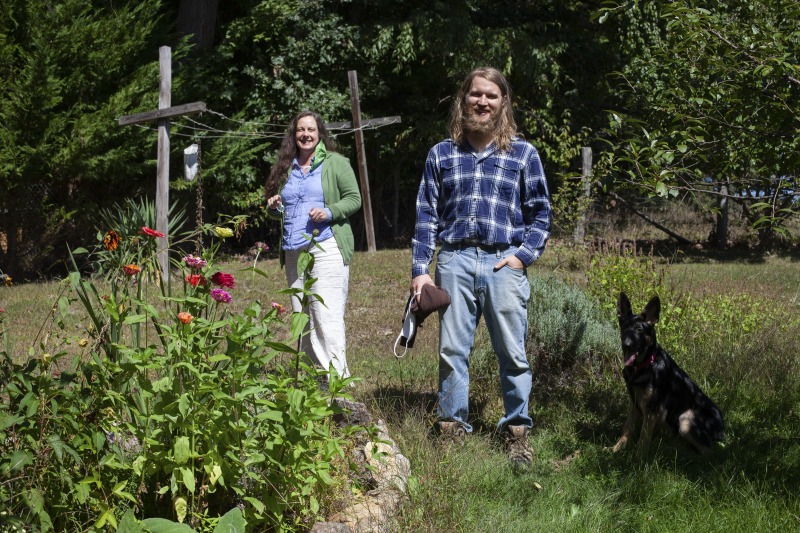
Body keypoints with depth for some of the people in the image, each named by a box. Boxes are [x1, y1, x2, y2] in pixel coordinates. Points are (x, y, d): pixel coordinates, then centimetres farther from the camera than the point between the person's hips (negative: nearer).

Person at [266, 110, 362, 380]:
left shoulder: (335, 163, 3)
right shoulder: (286, 168, 18)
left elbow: (354, 198, 0)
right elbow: (278, 212, 28)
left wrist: (329, 213, -16)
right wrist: (273, 208, 4)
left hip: (326, 248, -6)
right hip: (294, 253, 6)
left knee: (327, 318, -15)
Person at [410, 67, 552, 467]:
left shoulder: (523, 153, 7)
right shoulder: (441, 154, 11)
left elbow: (540, 212, 10)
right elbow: (427, 214, 10)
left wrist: (524, 254, -4)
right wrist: (420, 269, 3)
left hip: (503, 264, -1)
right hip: (455, 261, 1)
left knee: (513, 353, 1)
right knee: (452, 351, 3)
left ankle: (516, 433, 11)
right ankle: (452, 430, 12)